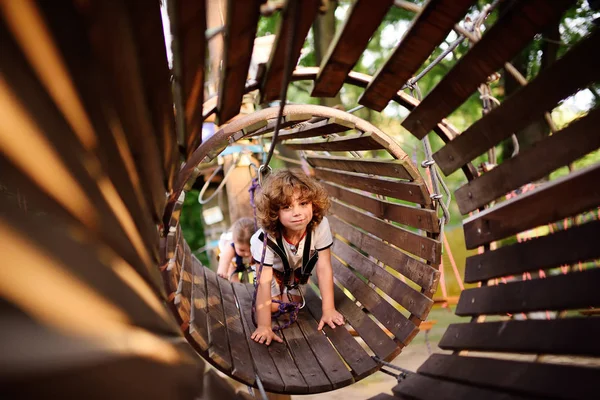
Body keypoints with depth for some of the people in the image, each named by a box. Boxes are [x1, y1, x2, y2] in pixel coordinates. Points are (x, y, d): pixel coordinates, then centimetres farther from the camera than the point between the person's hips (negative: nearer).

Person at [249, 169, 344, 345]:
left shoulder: (320, 225, -40)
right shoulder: (266, 239, -45)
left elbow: (324, 267, -32)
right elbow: (264, 284, -40)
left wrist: (328, 309, -31)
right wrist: (264, 326, -39)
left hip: (297, 265, 2)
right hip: (270, 265, -2)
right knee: (273, 306, -6)